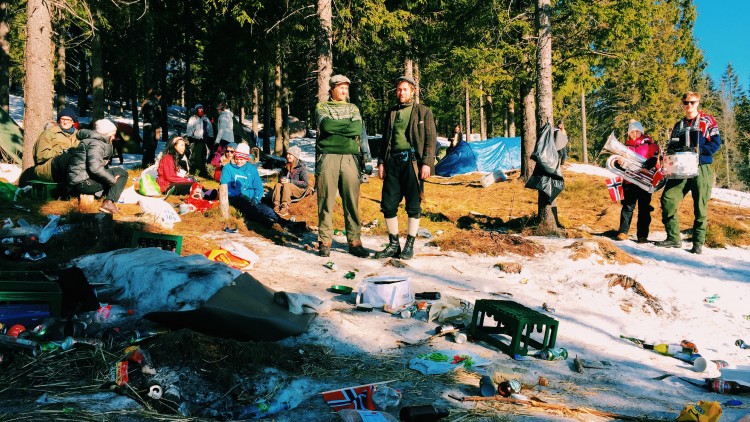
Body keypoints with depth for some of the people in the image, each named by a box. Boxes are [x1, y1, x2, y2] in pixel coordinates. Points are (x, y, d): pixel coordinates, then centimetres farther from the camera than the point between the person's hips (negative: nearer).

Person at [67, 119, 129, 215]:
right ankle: (109, 203, -18)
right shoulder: (96, 144, -12)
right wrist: (112, 179, -18)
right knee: (121, 173, -9)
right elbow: (95, 167, -25)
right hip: (83, 182, -11)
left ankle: (109, 202, 4)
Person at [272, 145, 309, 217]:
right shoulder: (286, 166, 10)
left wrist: (290, 181, -21)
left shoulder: (301, 167, -11)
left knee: (286, 185, -33)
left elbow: (305, 183, -16)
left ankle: (285, 209, -38)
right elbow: (280, 175, 26)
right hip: (288, 190, 6)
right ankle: (276, 208, -36)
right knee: (278, 185, -24)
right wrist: (281, 179, -1)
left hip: (300, 190, -6)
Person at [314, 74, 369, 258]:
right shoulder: (322, 107, 13)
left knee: (352, 201, 0)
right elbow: (325, 125, -9)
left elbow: (358, 128, 0)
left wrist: (335, 127, -5)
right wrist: (347, 126, -1)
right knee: (326, 201, -3)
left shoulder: (353, 108, 20)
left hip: (349, 158, 2)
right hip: (327, 158, -2)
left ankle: (354, 241, 4)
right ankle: (325, 241, 3)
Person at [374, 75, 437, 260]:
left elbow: (431, 139, 0)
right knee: (388, 205, 1)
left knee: (413, 206, 0)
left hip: (412, 161, -4)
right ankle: (394, 244, 13)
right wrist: (381, 162, 9)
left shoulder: (423, 112, 6)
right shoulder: (391, 113, 19)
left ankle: (409, 245, 9)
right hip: (393, 161, 4)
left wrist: (427, 163, -11)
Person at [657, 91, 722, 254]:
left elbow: (716, 143, -3)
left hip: (702, 169, -4)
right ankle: (673, 238, -5)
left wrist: (699, 151, -17)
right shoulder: (678, 126, 19)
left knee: (700, 206, -2)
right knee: (668, 199, -12)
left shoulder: (707, 121, 5)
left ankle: (698, 243, 6)